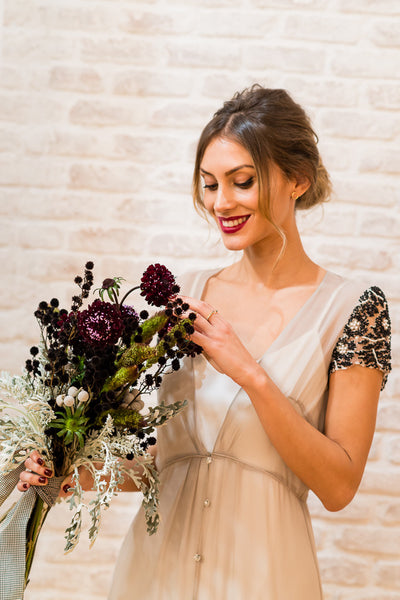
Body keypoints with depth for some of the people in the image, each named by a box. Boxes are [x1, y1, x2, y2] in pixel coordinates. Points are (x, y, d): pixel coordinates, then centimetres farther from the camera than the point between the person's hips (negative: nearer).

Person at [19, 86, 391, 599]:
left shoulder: (352, 307, -9)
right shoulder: (186, 295, 2)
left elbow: (339, 487, -14)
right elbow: (153, 458, 7)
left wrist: (250, 374, -22)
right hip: (156, 558, 4)